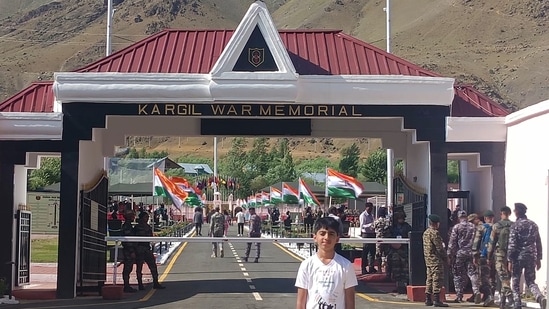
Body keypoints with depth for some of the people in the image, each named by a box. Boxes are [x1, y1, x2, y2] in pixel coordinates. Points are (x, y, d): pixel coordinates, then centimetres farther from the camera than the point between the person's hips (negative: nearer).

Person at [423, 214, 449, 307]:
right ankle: (436, 300, -11)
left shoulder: (425, 232, 14)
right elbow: (439, 248, -17)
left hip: (428, 260, 9)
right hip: (436, 260, -9)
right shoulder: (434, 233, -15)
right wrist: (446, 258, -7)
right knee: (437, 279, -8)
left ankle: (428, 299, 15)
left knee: (430, 278, 13)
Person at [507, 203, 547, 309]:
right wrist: (538, 258, 17)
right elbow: (538, 243, 10)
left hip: (518, 257, -4)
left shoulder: (515, 226, -9)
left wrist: (510, 260, -8)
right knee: (530, 281, 10)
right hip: (531, 257, 4)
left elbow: (512, 245, -13)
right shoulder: (533, 225, 7)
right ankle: (540, 297, -17)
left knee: (516, 283, 9)